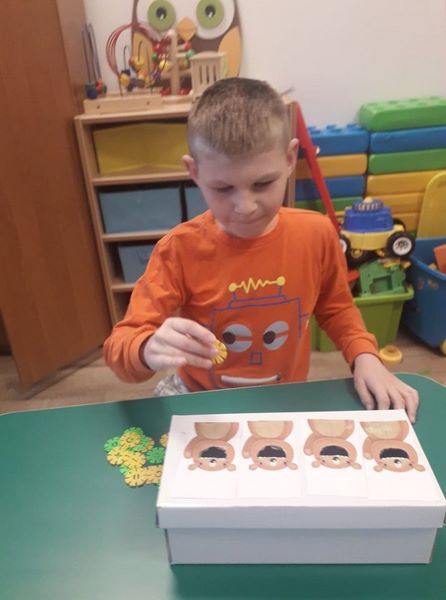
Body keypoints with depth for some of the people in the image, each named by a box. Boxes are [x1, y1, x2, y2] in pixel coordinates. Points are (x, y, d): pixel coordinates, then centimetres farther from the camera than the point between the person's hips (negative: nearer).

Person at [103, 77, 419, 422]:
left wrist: (365, 357, -9)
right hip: (201, 403, 0)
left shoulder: (317, 234, -12)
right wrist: (151, 350, -40)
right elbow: (120, 346, -19)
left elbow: (335, 308, 7)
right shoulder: (180, 249, -19)